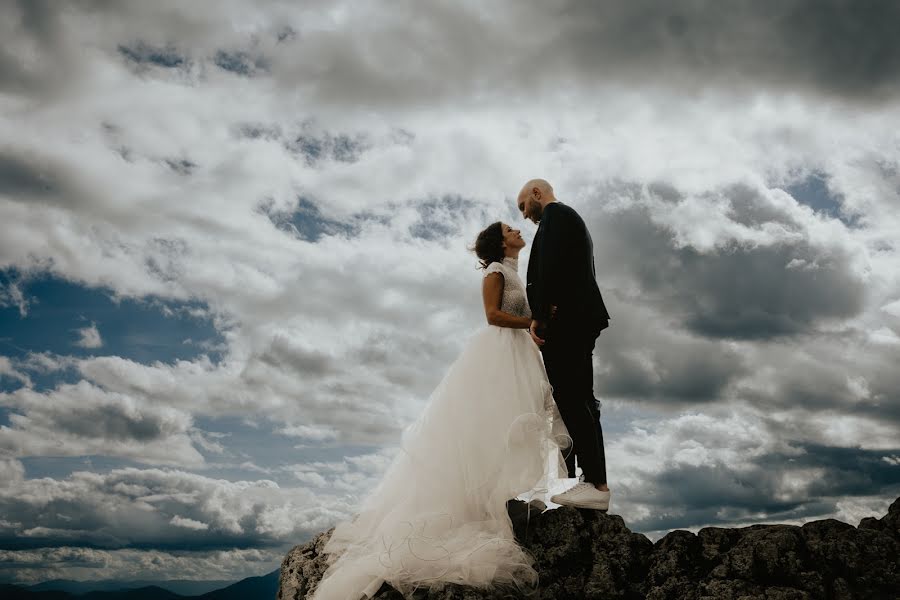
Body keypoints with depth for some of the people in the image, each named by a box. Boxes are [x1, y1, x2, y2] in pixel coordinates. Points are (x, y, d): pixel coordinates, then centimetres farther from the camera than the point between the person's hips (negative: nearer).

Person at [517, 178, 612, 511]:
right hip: (580, 320, 11)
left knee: (570, 399, -13)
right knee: (578, 400, 7)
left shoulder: (555, 214, -1)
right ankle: (592, 482, 7)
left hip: (564, 319, -11)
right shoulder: (572, 220, 29)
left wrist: (539, 316, -16)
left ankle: (596, 485, -16)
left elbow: (549, 267, -15)